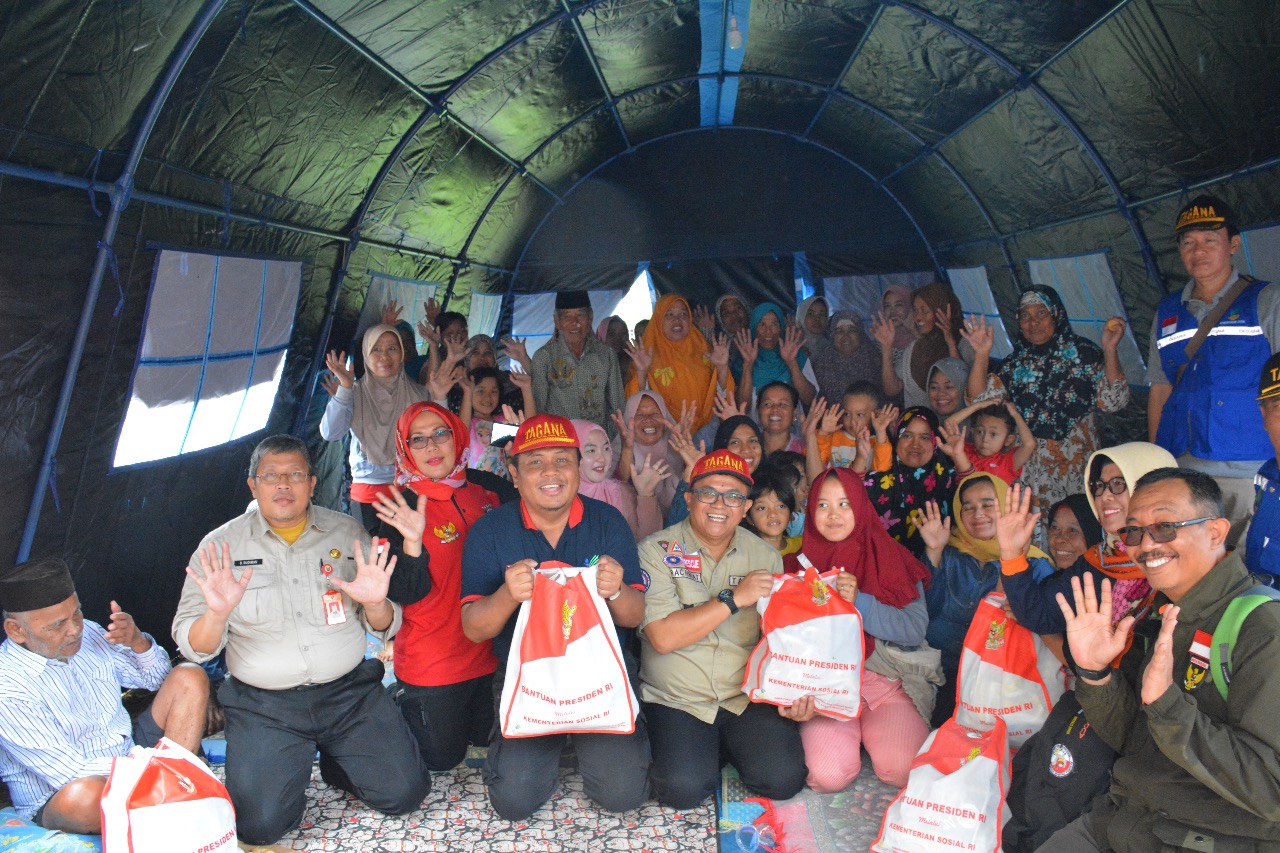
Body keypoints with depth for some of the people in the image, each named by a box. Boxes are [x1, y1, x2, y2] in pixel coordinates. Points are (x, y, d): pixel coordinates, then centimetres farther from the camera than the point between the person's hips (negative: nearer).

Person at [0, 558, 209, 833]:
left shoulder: (85, 632, -1)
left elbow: (156, 678, 13)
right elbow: (73, 773, -24)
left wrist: (138, 642, -8)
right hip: (56, 801, -7)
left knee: (189, 678, -4)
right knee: (83, 796, -42)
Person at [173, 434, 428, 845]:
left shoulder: (347, 533, 3)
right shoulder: (220, 546, -1)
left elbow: (386, 630, 5)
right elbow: (194, 648, -3)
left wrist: (376, 604, -19)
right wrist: (216, 614, -25)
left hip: (349, 692, 2)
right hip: (263, 705, -1)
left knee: (405, 793, -8)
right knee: (260, 823, -18)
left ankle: (333, 761, 21)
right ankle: (296, 763, 15)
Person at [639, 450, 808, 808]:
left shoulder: (766, 557, 6)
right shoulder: (657, 551, -7)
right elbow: (663, 637, -17)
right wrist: (735, 598, -18)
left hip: (748, 697, 3)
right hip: (675, 699, -2)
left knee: (784, 779, -18)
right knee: (684, 788, -24)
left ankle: (730, 748, 14)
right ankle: (699, 750, 10)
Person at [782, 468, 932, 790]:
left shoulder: (893, 559, 4)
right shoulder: (799, 564, 4)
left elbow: (916, 630, -7)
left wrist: (860, 603, -21)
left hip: (886, 682, 1)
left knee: (905, 770, -23)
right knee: (828, 775, -24)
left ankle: (869, 731, 10)